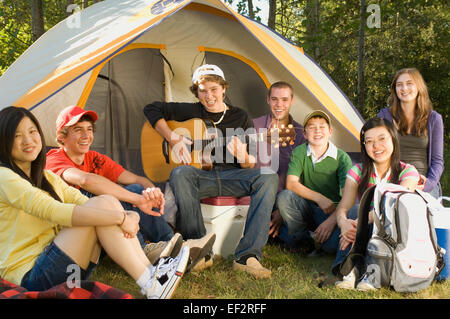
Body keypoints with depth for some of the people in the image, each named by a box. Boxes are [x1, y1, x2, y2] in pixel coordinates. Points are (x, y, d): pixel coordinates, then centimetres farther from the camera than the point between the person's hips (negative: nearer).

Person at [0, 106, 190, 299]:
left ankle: (150, 270, -15)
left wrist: (126, 216, -15)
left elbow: (81, 201, 5)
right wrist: (119, 217, -28)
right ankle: (151, 286, -23)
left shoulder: (45, 177, 17)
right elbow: (53, 211, -25)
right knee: (101, 204, -23)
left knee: (107, 202, -13)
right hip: (31, 278, -8)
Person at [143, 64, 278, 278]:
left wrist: (243, 156, -20)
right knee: (180, 174, -35)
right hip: (200, 176, 0)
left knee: (268, 177, -28)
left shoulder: (240, 117, 8)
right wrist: (172, 139, -5)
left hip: (232, 177, 1)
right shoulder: (191, 112, 8)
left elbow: (250, 166, 6)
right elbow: (152, 109, 7)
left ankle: (247, 256, -34)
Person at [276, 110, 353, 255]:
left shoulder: (342, 157, -7)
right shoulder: (299, 152, -2)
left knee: (332, 245, -32)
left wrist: (332, 220, -29)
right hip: (306, 209, 2)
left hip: (332, 211, -2)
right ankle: (303, 240, -8)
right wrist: (319, 198, -24)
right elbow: (291, 183, -13)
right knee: (285, 196, -30)